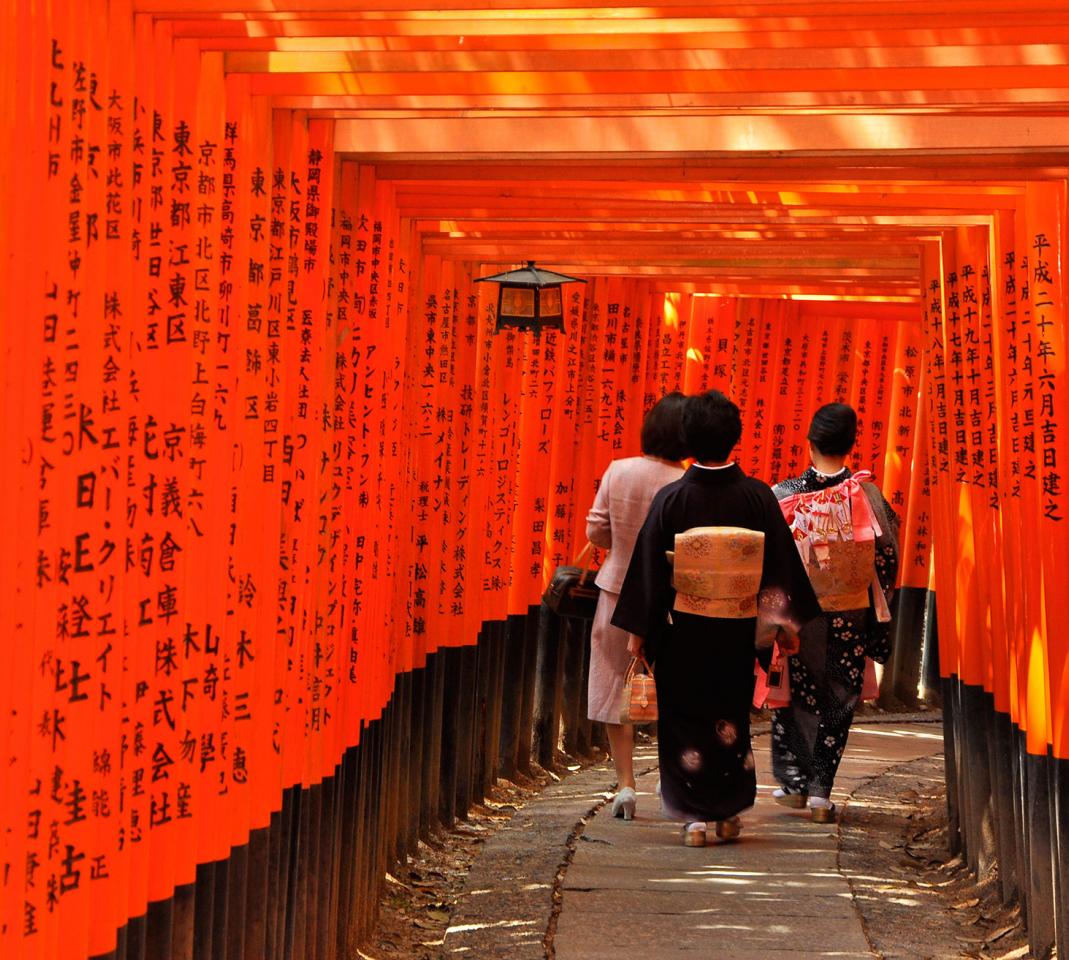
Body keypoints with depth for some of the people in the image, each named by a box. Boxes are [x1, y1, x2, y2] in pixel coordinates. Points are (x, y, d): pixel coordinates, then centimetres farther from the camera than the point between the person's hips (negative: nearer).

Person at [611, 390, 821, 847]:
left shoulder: (671, 499, -10)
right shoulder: (758, 496, -6)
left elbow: (648, 566, -7)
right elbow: (782, 563, 0)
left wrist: (638, 630, 1)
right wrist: (787, 619, 11)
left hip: (682, 632, -2)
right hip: (737, 633, 2)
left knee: (685, 719, 9)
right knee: (731, 718, 16)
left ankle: (695, 817, 8)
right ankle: (728, 814, 21)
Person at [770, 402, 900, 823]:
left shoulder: (783, 494, -8)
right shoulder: (868, 495, -6)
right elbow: (887, 557, -2)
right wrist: (878, 620, 8)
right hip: (849, 616, 0)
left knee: (795, 695, 16)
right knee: (838, 699, 10)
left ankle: (793, 780, 17)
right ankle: (820, 788, 8)